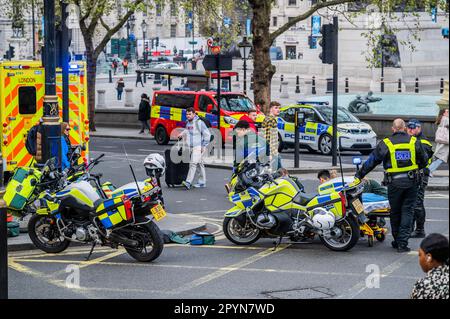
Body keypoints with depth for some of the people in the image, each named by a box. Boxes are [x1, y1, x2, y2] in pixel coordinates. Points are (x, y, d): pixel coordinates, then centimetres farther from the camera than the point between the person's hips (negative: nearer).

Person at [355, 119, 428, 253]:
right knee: (407, 211, 4)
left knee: (395, 212, 13)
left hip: (394, 183, -1)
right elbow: (424, 161, 10)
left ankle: (397, 241, 21)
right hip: (412, 181, 1)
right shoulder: (415, 142, 1)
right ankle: (402, 243, -2)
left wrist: (359, 176, 9)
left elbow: (371, 162, 1)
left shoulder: (385, 144, -3)